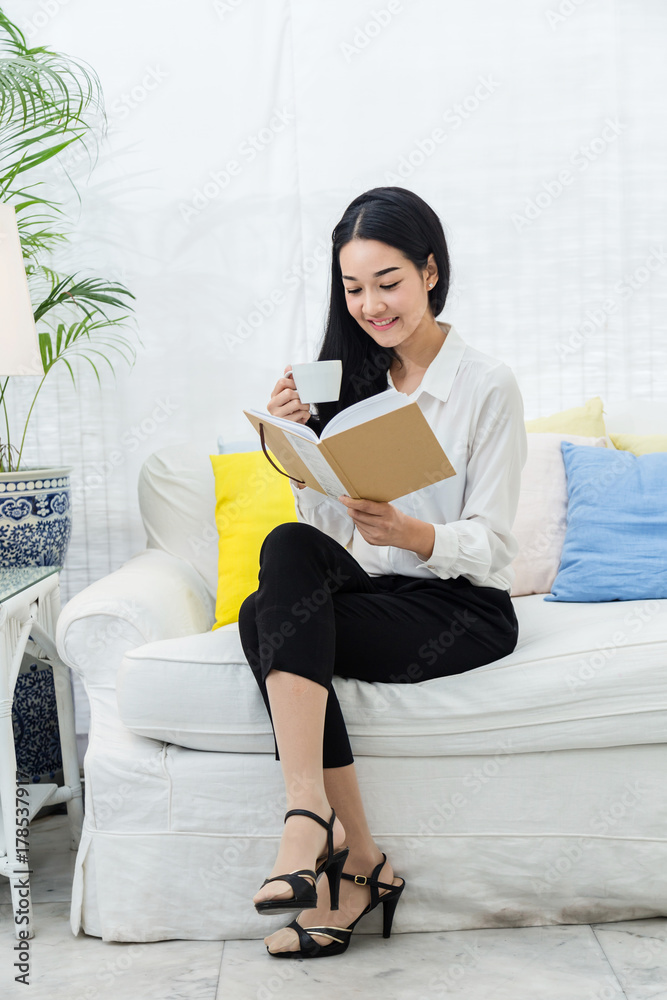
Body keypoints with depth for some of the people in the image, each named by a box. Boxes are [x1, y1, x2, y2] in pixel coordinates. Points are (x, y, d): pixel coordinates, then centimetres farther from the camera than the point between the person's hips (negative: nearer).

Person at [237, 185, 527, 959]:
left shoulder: (487, 384, -4)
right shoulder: (350, 379, 11)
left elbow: (490, 546, -9)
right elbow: (323, 526, 8)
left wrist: (410, 533, -28)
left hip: (463, 608, -5)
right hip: (371, 594, 6)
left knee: (266, 618, -26)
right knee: (288, 547, -28)